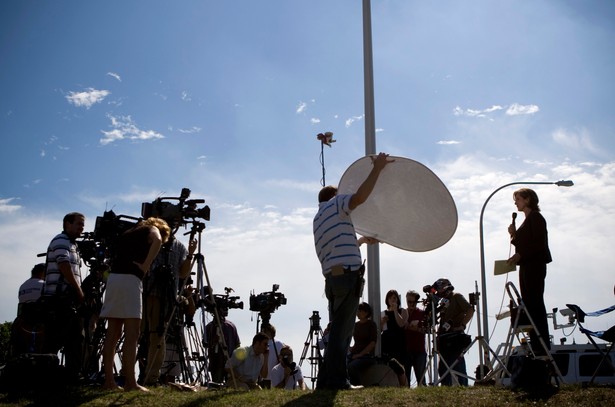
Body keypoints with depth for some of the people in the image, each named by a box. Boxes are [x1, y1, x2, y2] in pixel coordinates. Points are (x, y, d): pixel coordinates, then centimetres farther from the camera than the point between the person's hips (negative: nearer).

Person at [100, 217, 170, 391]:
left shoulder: (127, 233, 29)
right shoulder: (152, 229, 10)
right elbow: (157, 241, -13)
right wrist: (145, 266, -9)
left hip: (113, 277, 7)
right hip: (130, 279, -7)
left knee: (112, 335, 6)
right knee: (131, 335, -8)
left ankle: (109, 381, 7)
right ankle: (130, 382, -11)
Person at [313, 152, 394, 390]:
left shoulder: (319, 219, 29)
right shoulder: (336, 203, 5)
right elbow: (360, 197, -18)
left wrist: (363, 240, 50)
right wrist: (377, 168, -12)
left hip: (333, 277, 8)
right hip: (348, 274, -8)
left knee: (338, 330, 11)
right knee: (341, 330, -10)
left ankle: (326, 380, 10)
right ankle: (337, 380, -11)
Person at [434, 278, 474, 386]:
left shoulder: (456, 297, 1)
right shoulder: (443, 301, 23)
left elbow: (470, 310, -11)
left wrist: (462, 325, -16)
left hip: (455, 337, -8)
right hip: (445, 339, 8)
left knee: (458, 367, -9)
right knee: (443, 368, 6)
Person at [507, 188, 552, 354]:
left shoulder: (536, 217, -7)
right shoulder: (528, 219, 21)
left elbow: (540, 243, -17)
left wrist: (520, 255, -21)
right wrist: (514, 234, 6)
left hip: (534, 266, -9)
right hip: (527, 267, 10)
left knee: (535, 304, -9)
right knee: (529, 305, 7)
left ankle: (542, 345, -8)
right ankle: (536, 343, 10)